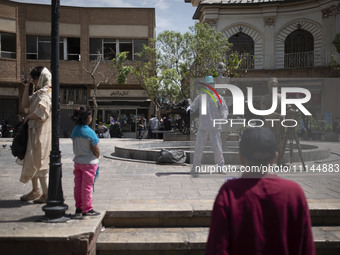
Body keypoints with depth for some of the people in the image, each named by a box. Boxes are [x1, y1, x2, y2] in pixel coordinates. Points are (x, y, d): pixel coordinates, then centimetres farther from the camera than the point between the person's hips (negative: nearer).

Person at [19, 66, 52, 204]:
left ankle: (47, 194, 7)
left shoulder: (46, 93, -15)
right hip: (34, 131, 10)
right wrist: (26, 87, 6)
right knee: (32, 161, 16)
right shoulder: (38, 93, 15)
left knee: (38, 162, -3)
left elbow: (41, 112, -27)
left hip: (42, 132, -10)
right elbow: (25, 105, 10)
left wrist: (28, 117, -10)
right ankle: (36, 190, 29)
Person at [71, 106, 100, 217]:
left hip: (78, 161, 6)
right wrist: (97, 157, 6)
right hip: (89, 162, -6)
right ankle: (87, 209, 13)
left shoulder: (75, 130, 1)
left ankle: (78, 208, 22)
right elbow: (96, 151, -13)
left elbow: (76, 148, 8)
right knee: (87, 186, 3)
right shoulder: (89, 132, -19)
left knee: (78, 186, 12)